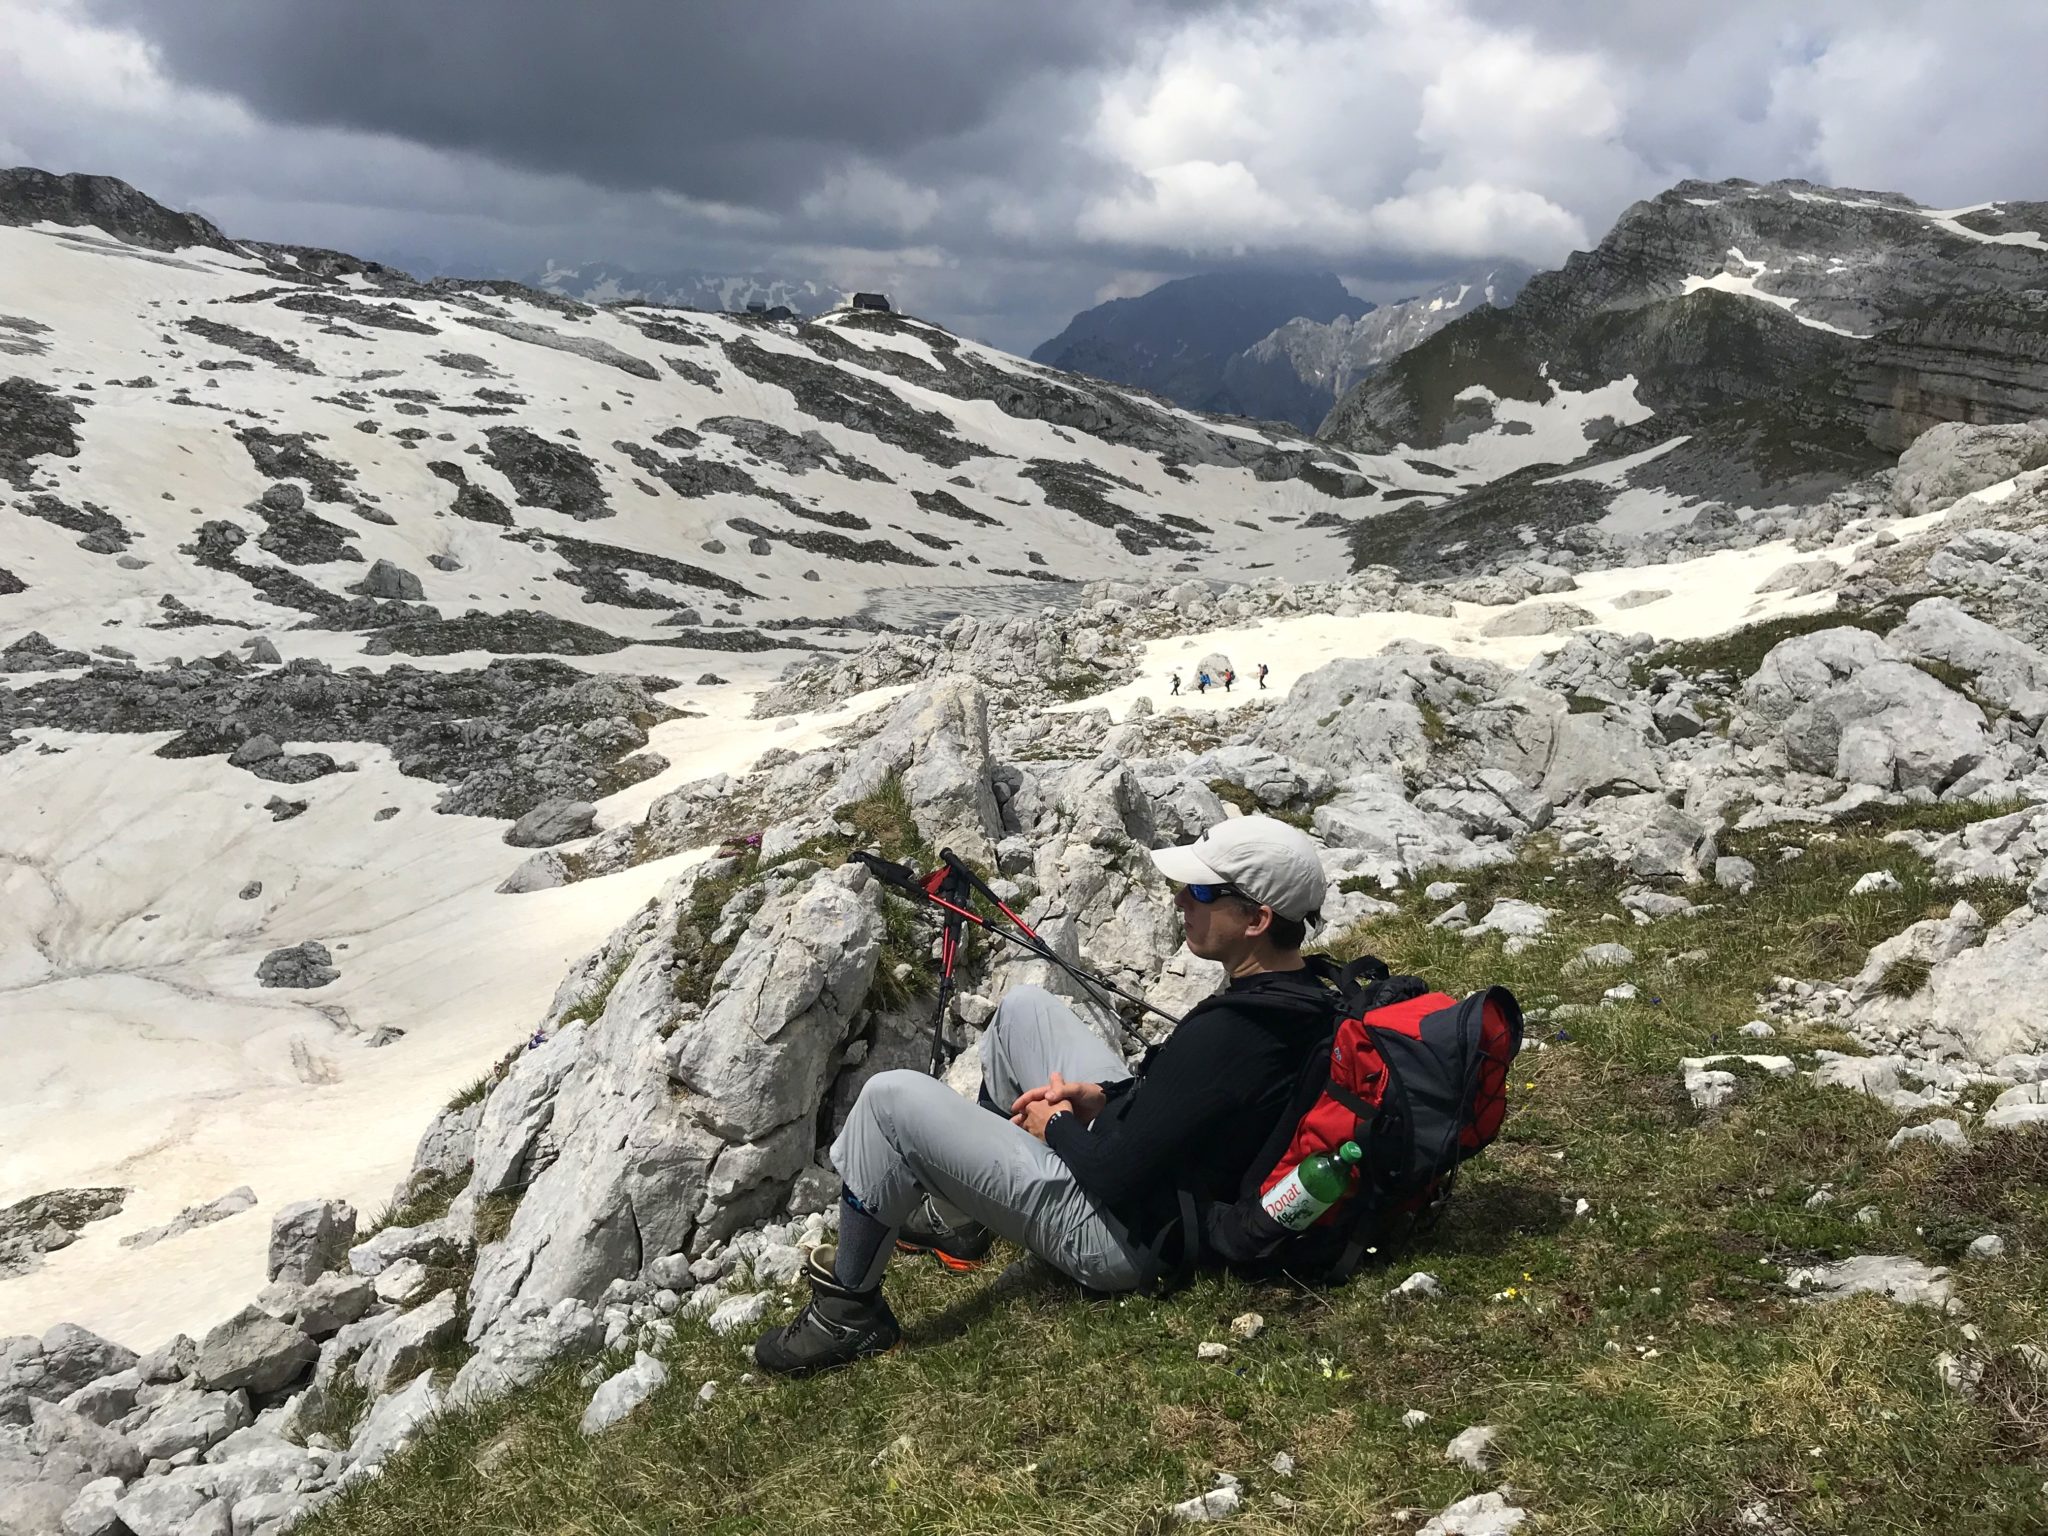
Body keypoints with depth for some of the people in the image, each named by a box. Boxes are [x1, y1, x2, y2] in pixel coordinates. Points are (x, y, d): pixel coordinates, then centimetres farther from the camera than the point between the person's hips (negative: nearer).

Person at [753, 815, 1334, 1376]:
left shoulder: (1224, 1034, -33)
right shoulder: (1300, 996, -4)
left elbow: (1115, 1179, -28)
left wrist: (1055, 1127, -9)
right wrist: (1108, 1096, 1)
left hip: (1119, 1239, -10)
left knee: (891, 1098, -13)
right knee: (1024, 1007, 18)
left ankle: (848, 1311, 7)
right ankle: (961, 1219, 28)